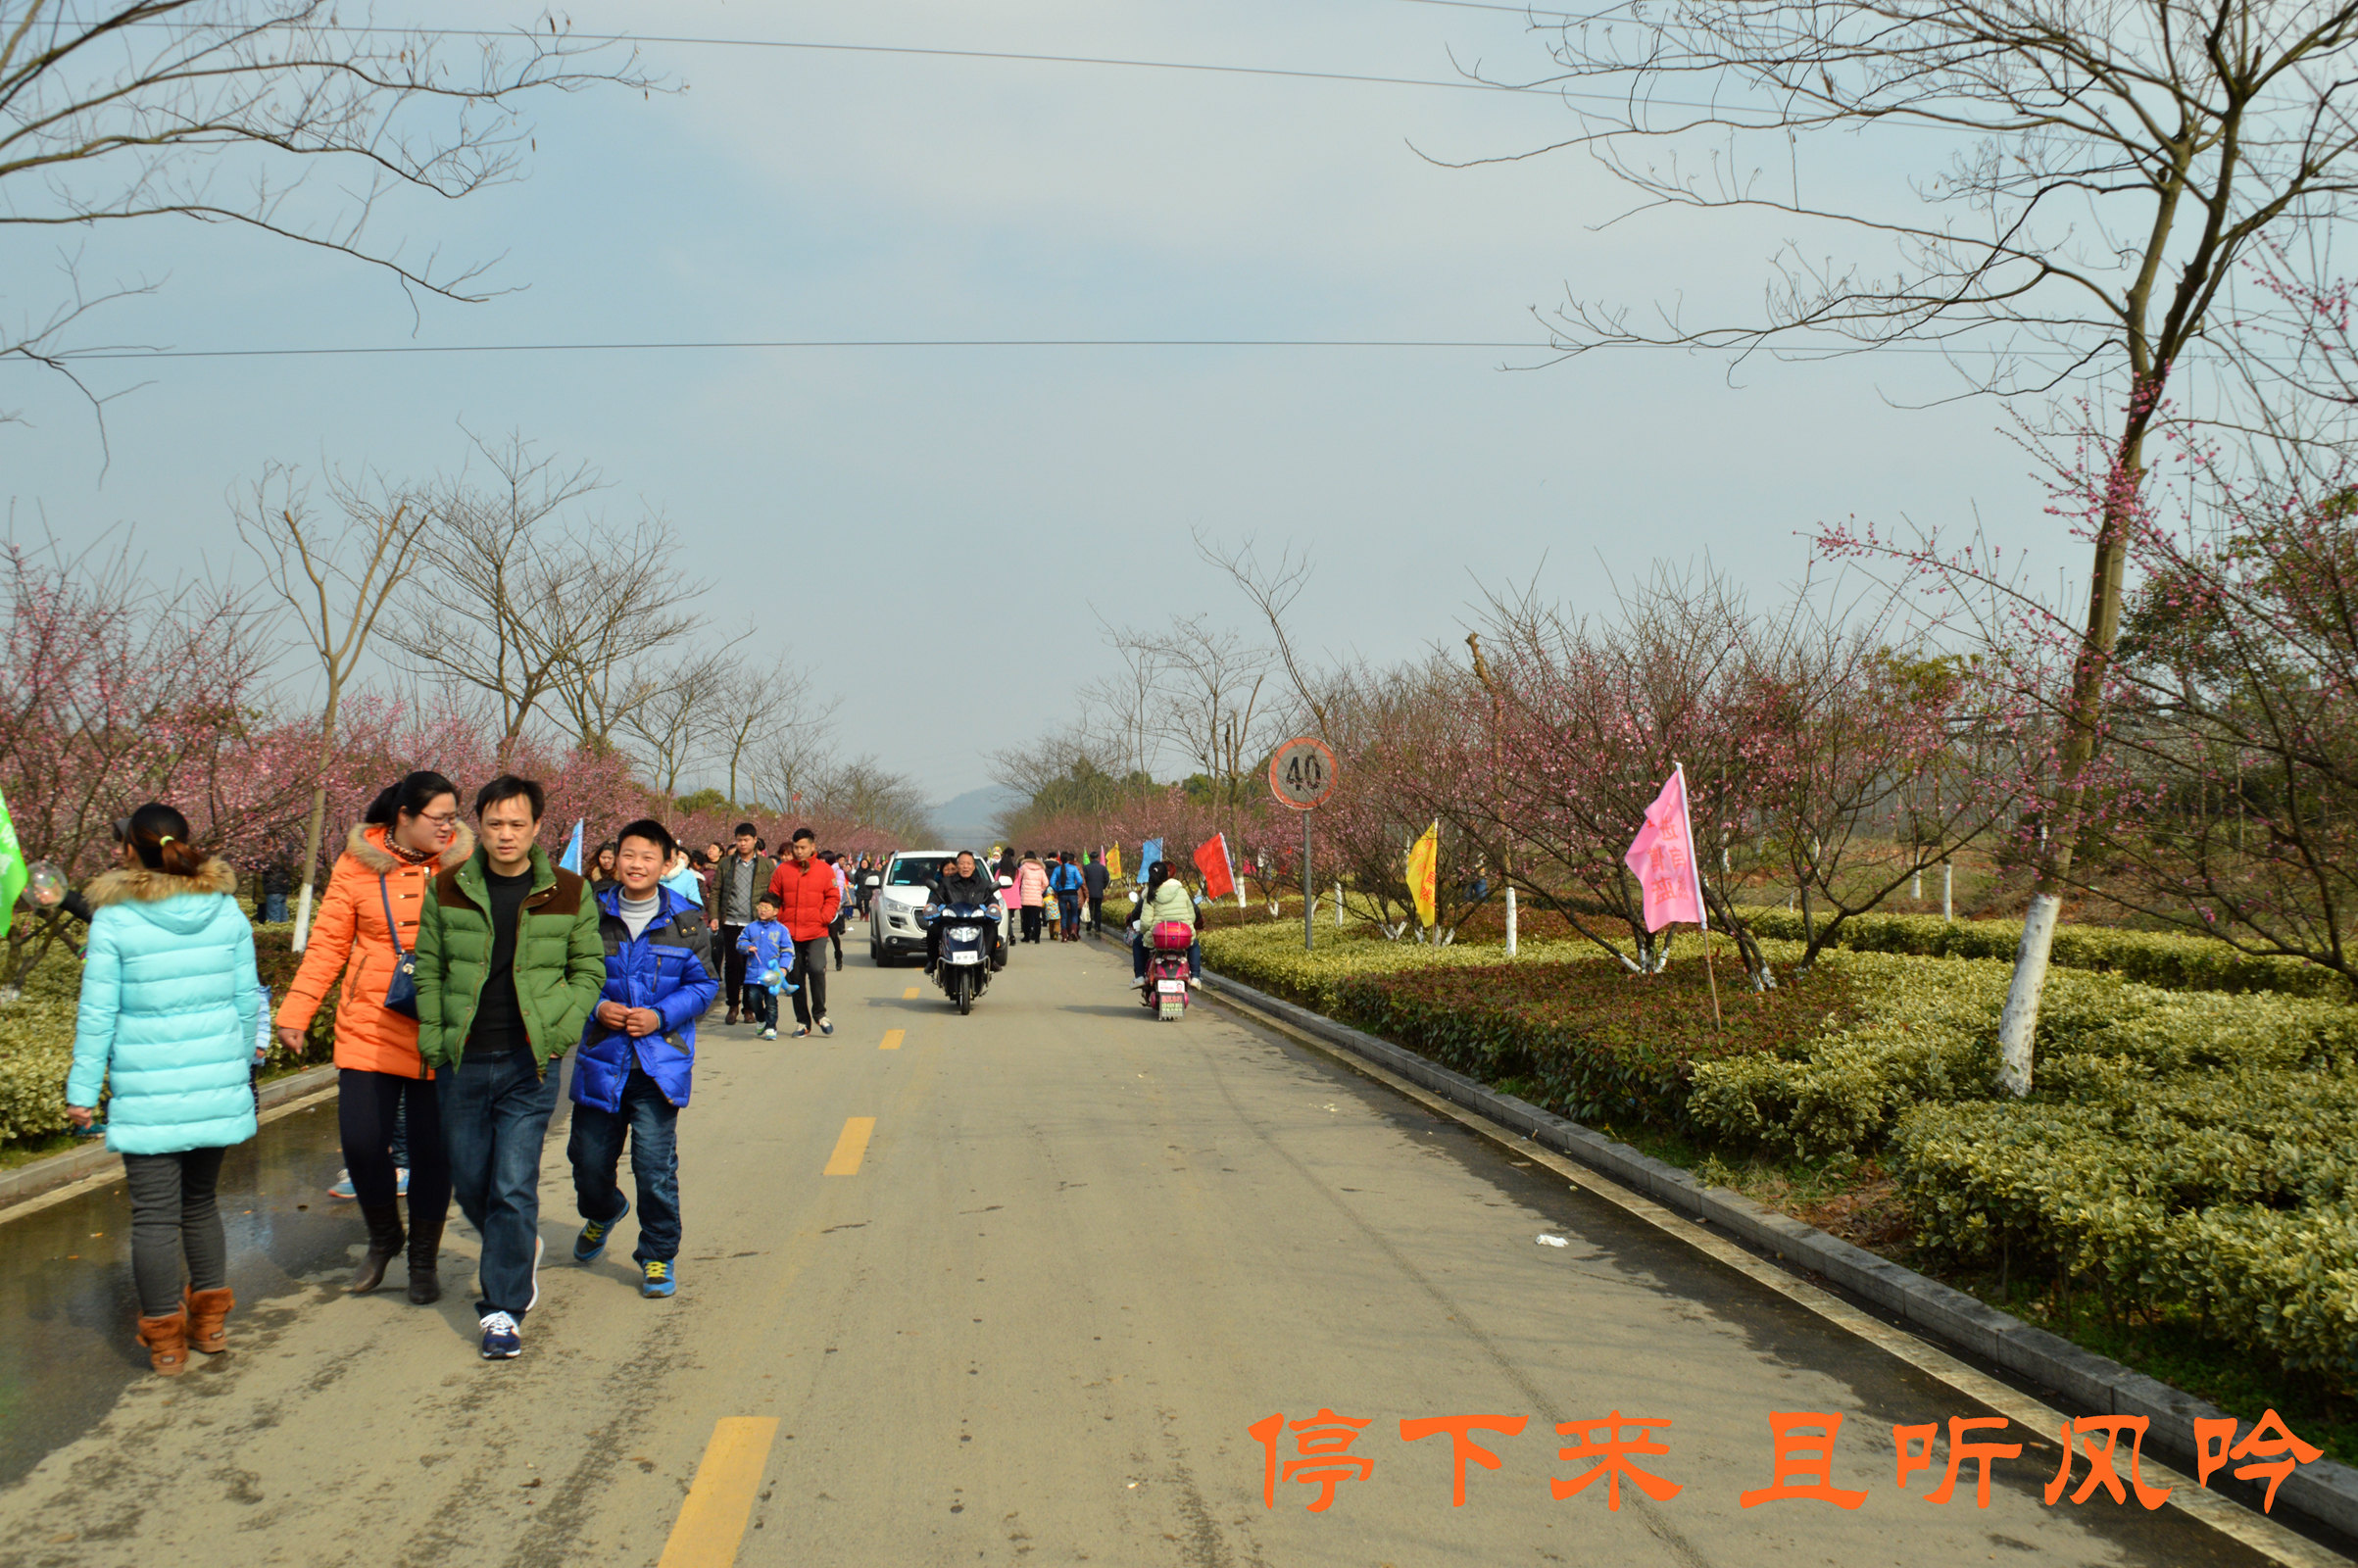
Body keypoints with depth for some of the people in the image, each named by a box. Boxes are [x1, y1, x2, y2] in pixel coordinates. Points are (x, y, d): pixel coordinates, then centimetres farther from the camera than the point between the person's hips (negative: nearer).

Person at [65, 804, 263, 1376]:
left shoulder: (114, 921, -9)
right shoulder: (227, 911, 1)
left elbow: (98, 1014, -6)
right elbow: (246, 998, 8)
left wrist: (82, 1090, 3)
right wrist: (243, 1064, 20)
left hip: (147, 1092, -4)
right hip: (216, 1081, 4)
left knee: (155, 1215, 4)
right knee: (201, 1200, 19)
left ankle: (165, 1338, 11)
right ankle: (211, 1321, 26)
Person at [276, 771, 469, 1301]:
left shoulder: (463, 864, 0)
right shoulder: (357, 865, 1)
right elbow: (327, 943, 6)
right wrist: (295, 1013, 2)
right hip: (368, 1028, 1)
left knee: (431, 1148, 4)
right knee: (362, 1141, -1)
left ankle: (424, 1258, 24)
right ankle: (383, 1238, 28)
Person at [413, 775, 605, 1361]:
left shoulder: (569, 894, 0)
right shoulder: (447, 890, 3)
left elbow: (589, 971, 8)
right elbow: (428, 970, 9)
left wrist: (558, 1031, -5)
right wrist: (434, 1042, 0)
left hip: (529, 1064, -2)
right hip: (462, 1063, 2)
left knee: (514, 1190, -5)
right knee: (470, 1184, 12)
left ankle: (503, 1309, 6)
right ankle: (518, 1254, 40)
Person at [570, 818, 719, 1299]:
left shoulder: (686, 921, 0)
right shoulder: (593, 917, 3)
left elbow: (704, 984, 3)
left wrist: (661, 1016, -11)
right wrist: (597, 1007, -9)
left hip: (660, 1064, -2)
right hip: (601, 1061, 2)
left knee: (655, 1165, -4)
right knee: (589, 1158, 10)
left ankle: (659, 1255, 15)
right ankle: (602, 1213, 44)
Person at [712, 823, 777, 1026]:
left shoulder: (767, 865, 5)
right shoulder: (726, 863, 9)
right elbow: (716, 891, 11)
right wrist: (715, 916, 1)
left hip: (756, 924, -1)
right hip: (731, 923, 1)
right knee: (732, 965, 1)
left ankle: (749, 1006, 12)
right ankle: (732, 1006, 14)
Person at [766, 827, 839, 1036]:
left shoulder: (825, 870, 4)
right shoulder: (783, 870, 7)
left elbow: (832, 898, 5)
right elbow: (774, 898, 11)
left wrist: (823, 918, -8)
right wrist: (780, 920, 0)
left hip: (816, 933, -2)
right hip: (790, 933, 2)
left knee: (817, 968, -20)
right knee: (796, 977, 6)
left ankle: (819, 1013, 0)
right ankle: (802, 1022, 17)